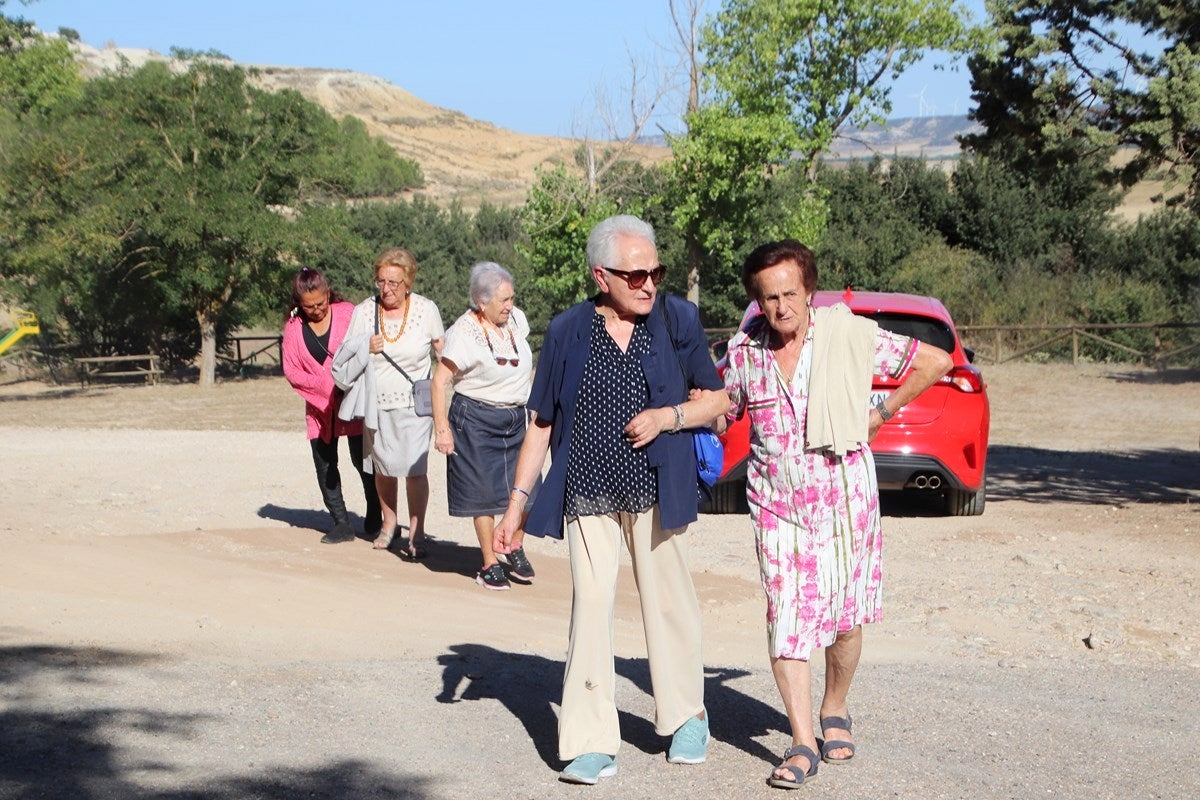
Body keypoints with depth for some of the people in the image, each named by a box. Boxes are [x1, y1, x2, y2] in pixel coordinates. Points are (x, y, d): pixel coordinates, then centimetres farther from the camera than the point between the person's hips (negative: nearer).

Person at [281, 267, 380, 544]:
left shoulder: (347, 313, -6)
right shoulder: (294, 327, 1)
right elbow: (291, 371, -1)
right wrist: (326, 386, -13)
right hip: (319, 406, 3)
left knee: (362, 459, 0)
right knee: (325, 464, 2)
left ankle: (374, 517, 18)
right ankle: (341, 523, 8)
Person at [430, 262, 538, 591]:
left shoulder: (516, 319, 3)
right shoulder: (464, 332, -15)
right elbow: (440, 380, -14)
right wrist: (441, 428, -18)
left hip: (516, 417, 6)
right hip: (476, 419, -6)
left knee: (526, 489, 0)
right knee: (485, 493, 0)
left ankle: (515, 550, 21)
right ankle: (489, 564, 12)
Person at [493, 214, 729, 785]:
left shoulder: (677, 319, 0)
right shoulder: (567, 331, 0)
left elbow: (715, 399, 7)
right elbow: (541, 422, 6)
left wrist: (668, 416, -13)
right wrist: (518, 501, 3)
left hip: (656, 492, 0)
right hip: (588, 494, 0)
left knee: (668, 601, 8)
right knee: (590, 608, -3)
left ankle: (686, 718, 29)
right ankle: (593, 744, 2)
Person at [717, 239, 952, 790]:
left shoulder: (848, 333, -8)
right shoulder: (744, 351, 0)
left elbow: (935, 360, 0)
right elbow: (725, 413, 17)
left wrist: (882, 412, 1)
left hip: (845, 497, -1)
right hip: (776, 504, 1)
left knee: (846, 616, 7)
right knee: (786, 617, -8)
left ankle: (835, 712, 32)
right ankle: (802, 744, -5)